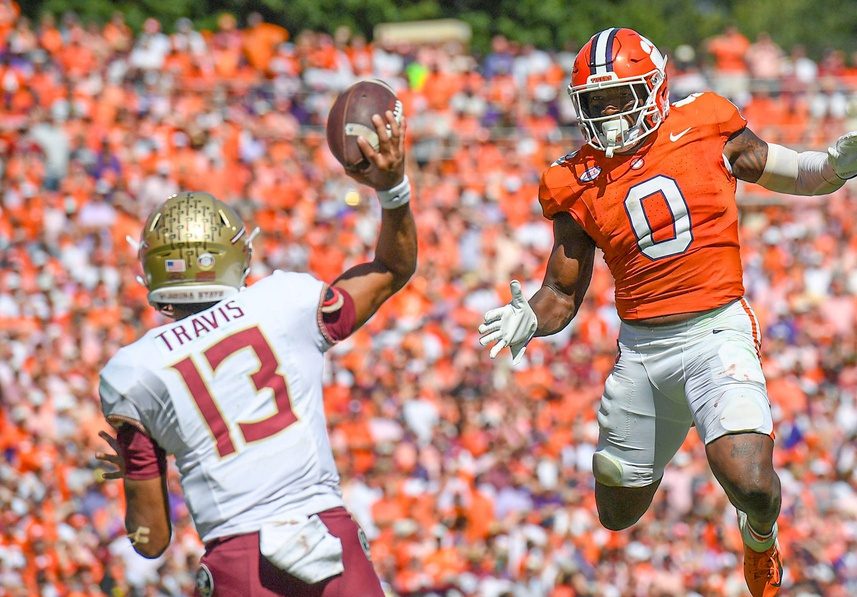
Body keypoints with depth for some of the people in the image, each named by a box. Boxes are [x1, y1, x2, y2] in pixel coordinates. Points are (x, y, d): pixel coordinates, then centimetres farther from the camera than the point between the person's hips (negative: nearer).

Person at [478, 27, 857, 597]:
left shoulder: (705, 128, -1)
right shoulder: (578, 184, 3)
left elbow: (792, 173, 12)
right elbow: (564, 292, 7)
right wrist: (528, 320, -14)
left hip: (715, 331, -3)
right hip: (640, 350, 3)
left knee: (751, 486, -24)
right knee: (618, 514, 13)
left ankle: (760, 538, 13)